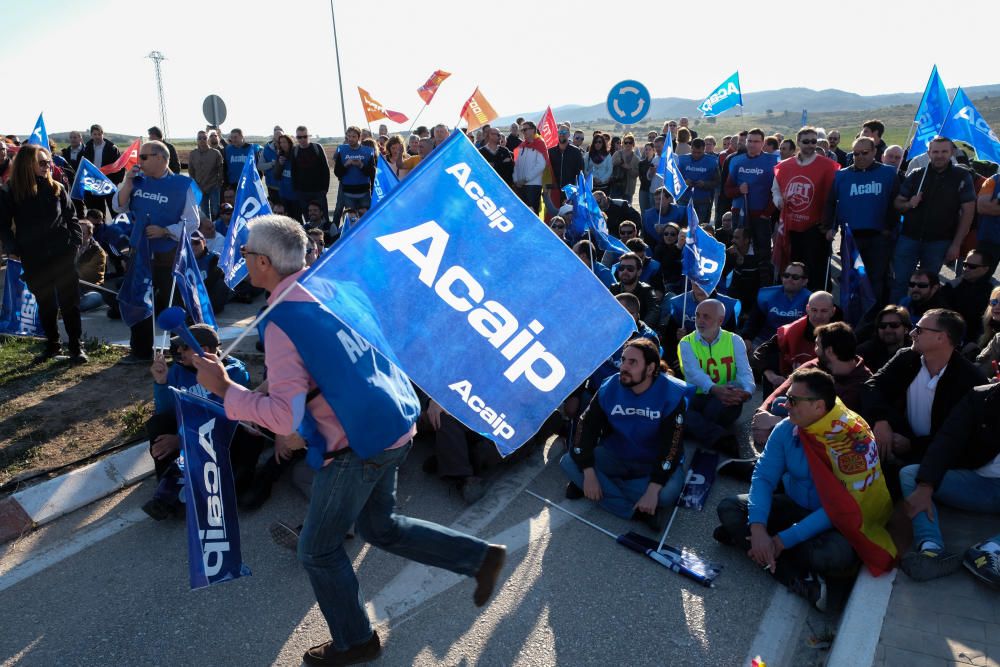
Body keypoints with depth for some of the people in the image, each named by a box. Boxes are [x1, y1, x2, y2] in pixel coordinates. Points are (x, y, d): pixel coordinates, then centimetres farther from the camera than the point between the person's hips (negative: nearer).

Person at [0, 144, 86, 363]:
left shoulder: (57, 189, 2)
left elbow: (71, 217, 9)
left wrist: (76, 240, -3)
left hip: (63, 256, 0)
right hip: (34, 260, 0)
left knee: (69, 302, 3)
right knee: (45, 304, 12)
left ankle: (76, 346, 12)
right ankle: (52, 345, 25)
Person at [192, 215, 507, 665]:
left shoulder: (281, 321, -19)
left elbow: (285, 414, -23)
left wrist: (222, 388, -12)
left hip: (358, 447, -8)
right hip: (393, 425, 9)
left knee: (318, 550, 15)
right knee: (379, 527, 27)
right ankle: (481, 557, 28)